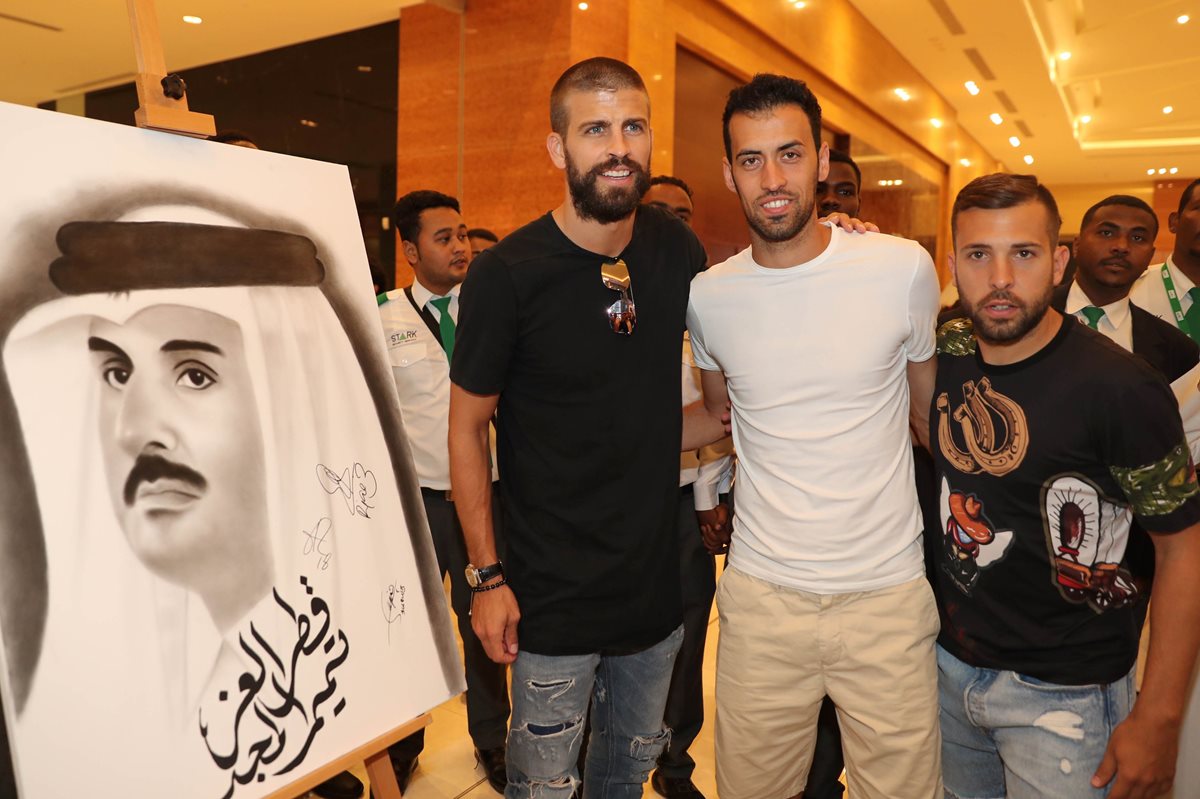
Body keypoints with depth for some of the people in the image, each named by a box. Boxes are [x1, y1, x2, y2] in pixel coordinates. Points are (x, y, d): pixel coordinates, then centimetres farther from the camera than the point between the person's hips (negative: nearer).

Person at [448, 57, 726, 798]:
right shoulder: (506, 275, -16)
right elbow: (468, 427, -8)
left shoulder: (680, 254, -3)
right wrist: (488, 576, -9)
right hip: (551, 598, -4)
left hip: (657, 581, 5)